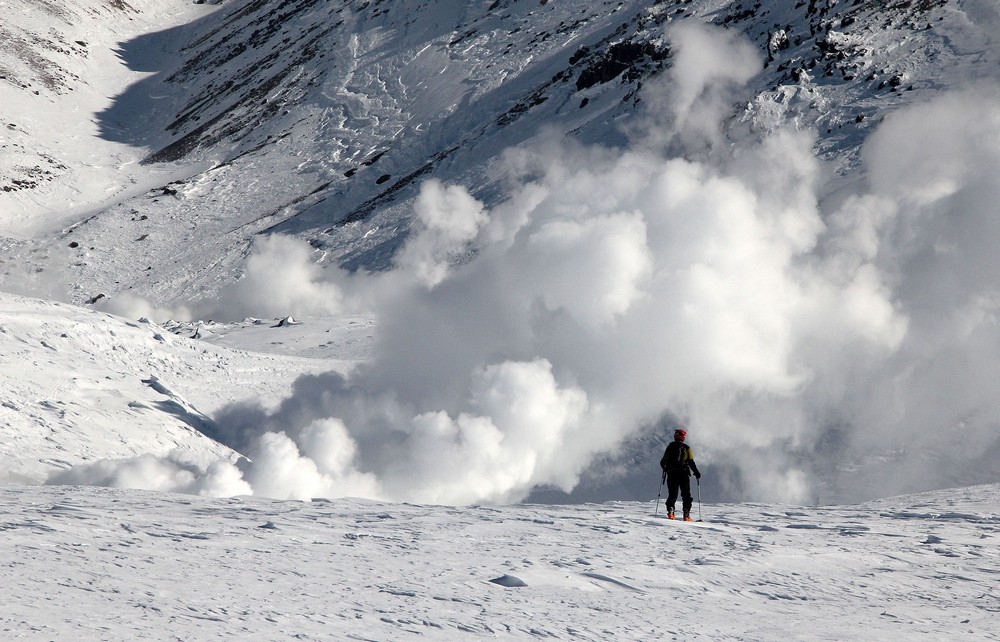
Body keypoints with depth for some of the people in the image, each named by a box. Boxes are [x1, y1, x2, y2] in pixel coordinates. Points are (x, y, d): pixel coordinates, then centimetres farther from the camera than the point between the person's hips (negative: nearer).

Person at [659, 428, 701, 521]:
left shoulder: (670, 447, 7)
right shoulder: (686, 448, 2)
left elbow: (663, 462, 10)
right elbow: (691, 462, -3)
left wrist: (664, 468, 32)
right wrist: (696, 473, 7)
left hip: (671, 474, 2)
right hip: (684, 474, -2)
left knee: (672, 494, 7)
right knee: (686, 495, 5)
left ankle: (670, 510, -13)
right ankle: (686, 514, -5)